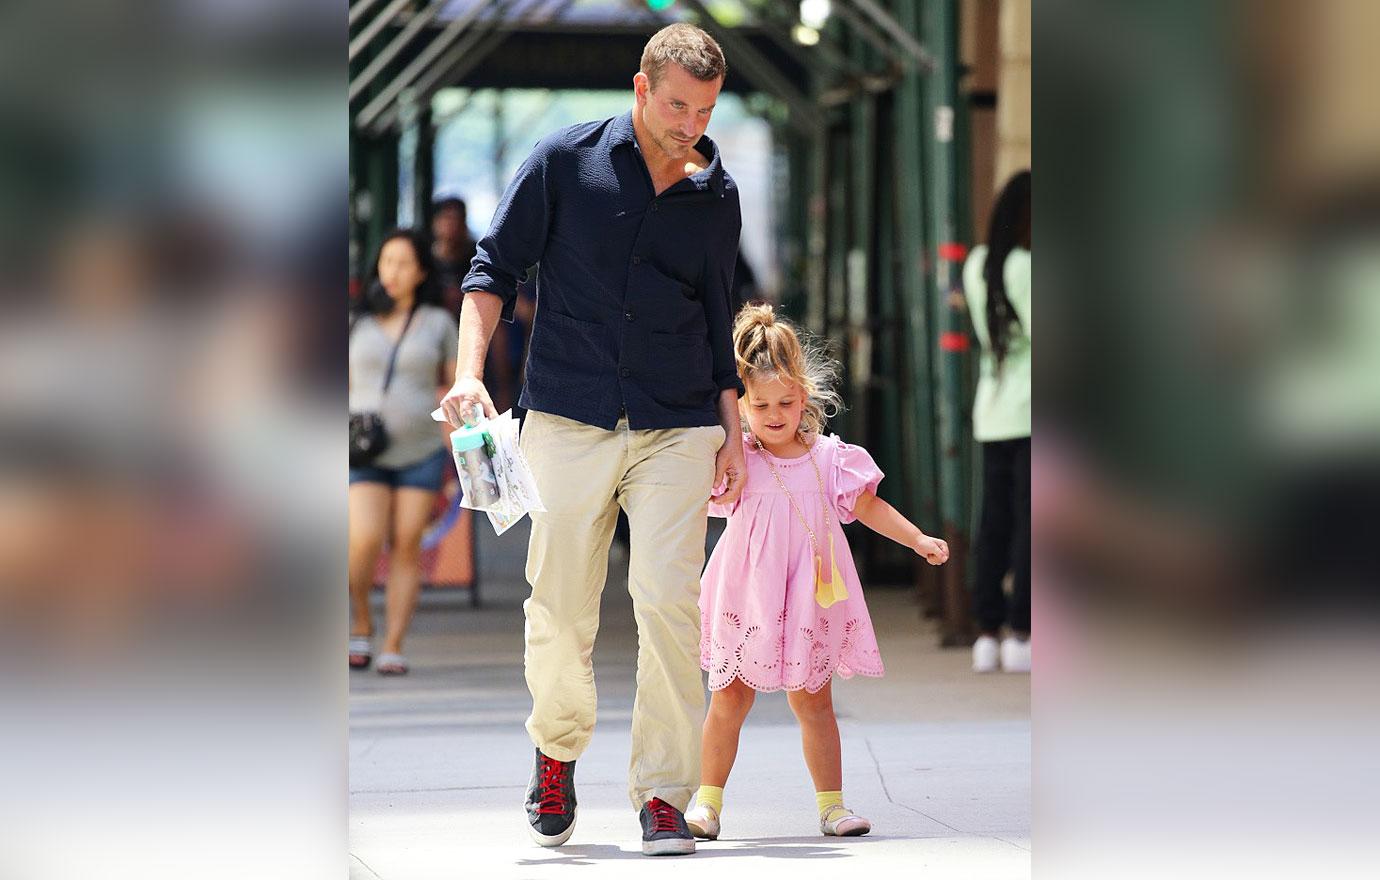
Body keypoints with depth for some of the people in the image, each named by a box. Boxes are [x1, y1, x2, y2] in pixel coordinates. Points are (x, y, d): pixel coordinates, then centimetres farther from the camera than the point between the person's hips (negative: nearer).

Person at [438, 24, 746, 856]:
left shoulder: (718, 194, 10)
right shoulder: (564, 161, 2)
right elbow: (495, 267, 5)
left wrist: (734, 432, 12)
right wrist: (471, 370, -9)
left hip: (677, 429, 1)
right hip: (569, 420, -1)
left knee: (668, 600, -11)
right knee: (559, 609, 0)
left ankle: (664, 793, -6)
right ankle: (558, 748, 28)